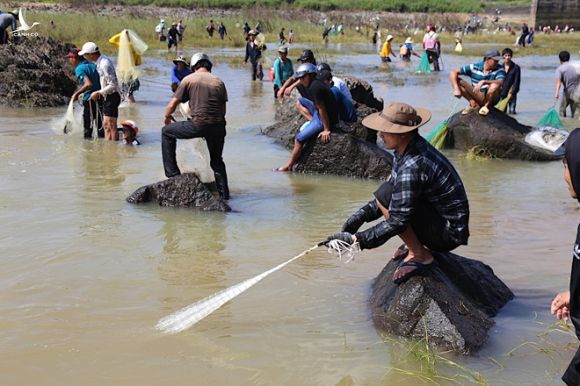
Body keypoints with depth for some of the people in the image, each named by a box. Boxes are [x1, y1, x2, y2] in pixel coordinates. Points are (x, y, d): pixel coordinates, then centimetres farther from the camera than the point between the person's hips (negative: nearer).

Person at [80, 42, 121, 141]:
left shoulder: (104, 64, -22)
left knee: (111, 125, -5)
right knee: (106, 124, 13)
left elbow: (113, 85, -23)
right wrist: (99, 93, 14)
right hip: (107, 97, 10)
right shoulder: (100, 61, 8)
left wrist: (98, 93, -16)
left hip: (111, 97, -10)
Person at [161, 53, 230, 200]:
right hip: (218, 126, 4)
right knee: (217, 161, 24)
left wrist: (166, 117, 25)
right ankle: (224, 194, 25)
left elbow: (172, 104, 5)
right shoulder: (219, 81, 15)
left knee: (166, 132, 17)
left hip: (199, 124, -4)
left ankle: (172, 173, 15)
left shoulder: (189, 79, 5)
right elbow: (223, 110, 15)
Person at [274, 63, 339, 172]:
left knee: (299, 139, -10)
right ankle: (312, 121, 6)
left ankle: (288, 166, 1)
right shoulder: (314, 83, 6)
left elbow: (322, 109, -24)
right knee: (299, 102, 19)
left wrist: (326, 130, -21)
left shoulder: (314, 87, -23)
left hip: (327, 119, -10)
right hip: (319, 114, 10)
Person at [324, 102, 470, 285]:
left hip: (449, 234, -10)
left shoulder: (412, 167, -28)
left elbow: (397, 222, -26)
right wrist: (362, 215, 3)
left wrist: (355, 239, -22)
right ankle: (416, 243, 17)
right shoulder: (406, 150, 1)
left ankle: (420, 255, -9)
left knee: (386, 196, -22)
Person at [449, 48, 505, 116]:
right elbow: (454, 72, -12)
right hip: (477, 97, 2)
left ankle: (486, 106, -9)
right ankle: (473, 104, -10)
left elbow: (500, 82, -32)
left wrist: (483, 82, -44)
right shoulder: (474, 67, -7)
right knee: (456, 80, -14)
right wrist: (456, 89, -27)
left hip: (491, 98, -2)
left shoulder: (499, 70, -11)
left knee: (495, 85, -36)